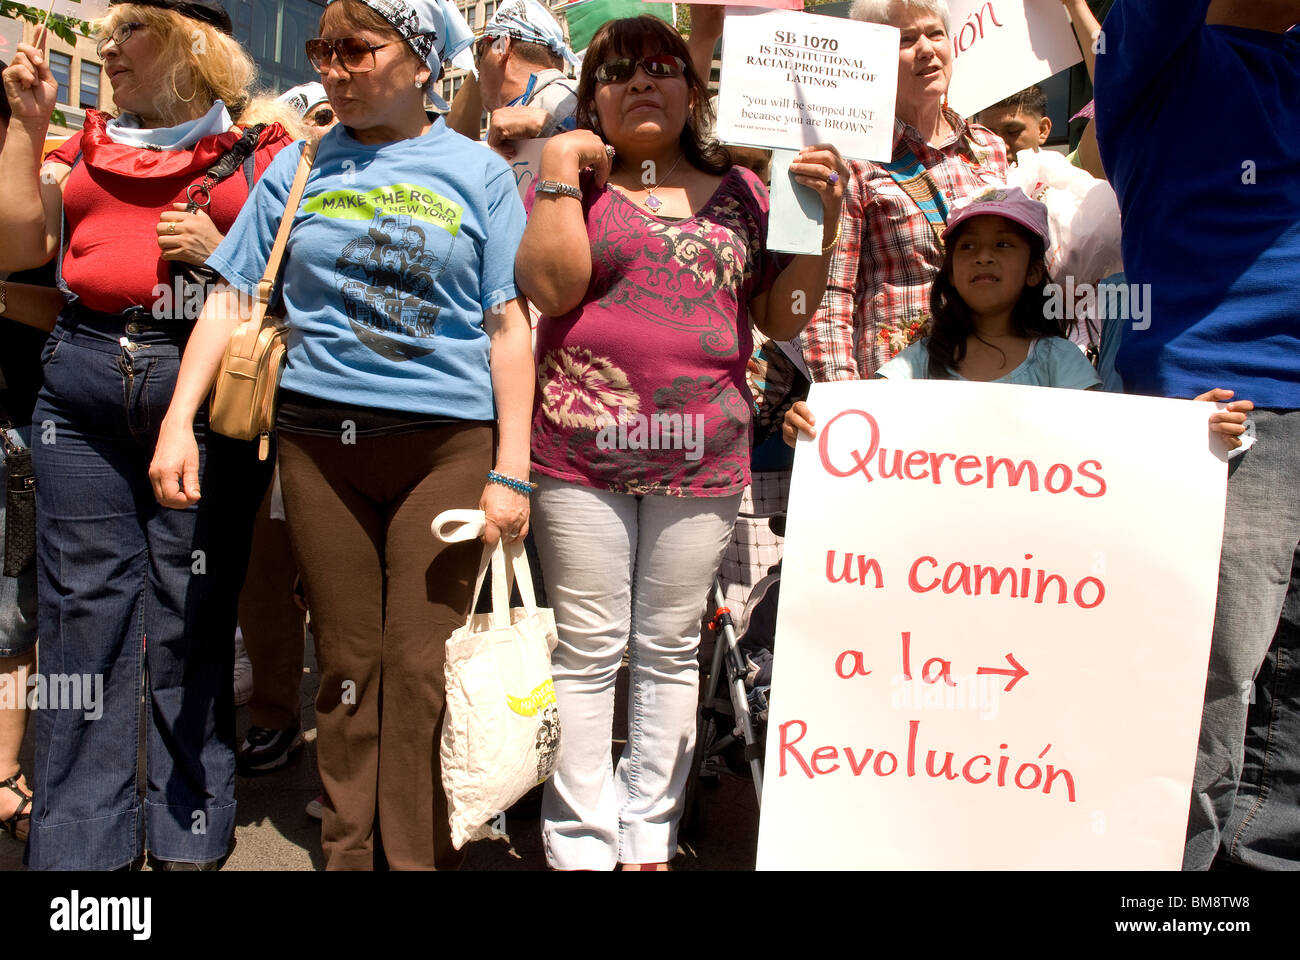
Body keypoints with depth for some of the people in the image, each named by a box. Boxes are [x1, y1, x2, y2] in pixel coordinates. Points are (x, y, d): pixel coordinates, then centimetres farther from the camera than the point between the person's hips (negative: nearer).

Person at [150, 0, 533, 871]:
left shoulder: (478, 171, 4)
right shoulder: (299, 168, 10)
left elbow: (508, 324, 0)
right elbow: (232, 301, 9)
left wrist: (511, 470, -6)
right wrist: (178, 421, -2)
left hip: (445, 440, -2)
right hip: (320, 438, 2)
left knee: (421, 669, -2)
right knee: (347, 665, 8)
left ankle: (418, 858, 15)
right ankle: (349, 853, 25)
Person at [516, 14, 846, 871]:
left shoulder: (739, 191, 14)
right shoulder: (572, 179, 8)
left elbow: (783, 317, 12)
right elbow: (550, 287, -9)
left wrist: (823, 221, 2)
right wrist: (561, 174, -6)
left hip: (703, 454, 2)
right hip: (584, 450, -2)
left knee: (671, 649, 9)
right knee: (588, 649, 3)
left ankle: (649, 836, 23)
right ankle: (581, 842, 16)